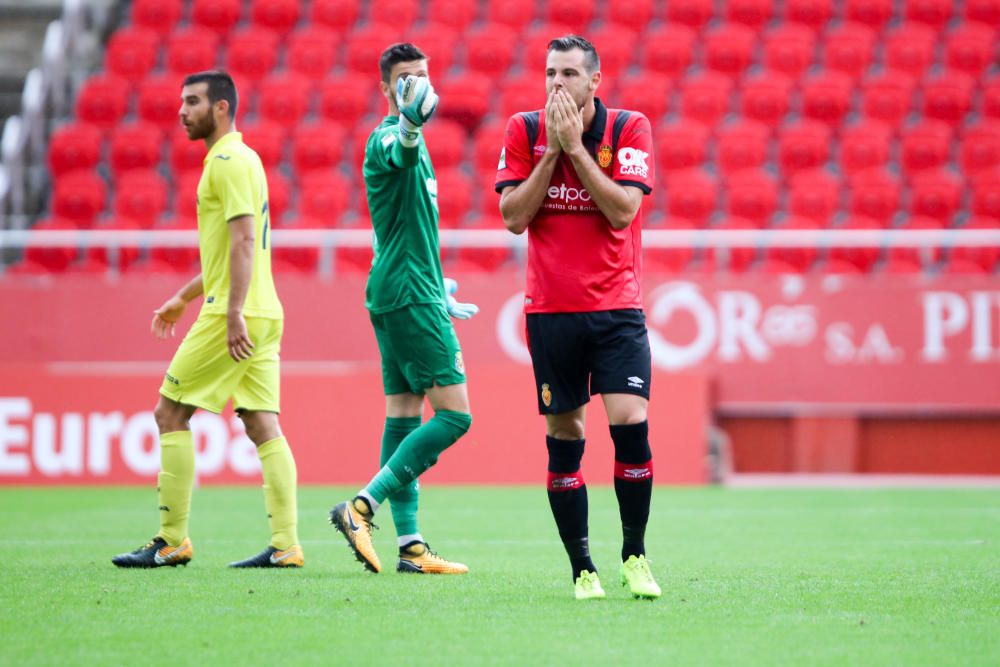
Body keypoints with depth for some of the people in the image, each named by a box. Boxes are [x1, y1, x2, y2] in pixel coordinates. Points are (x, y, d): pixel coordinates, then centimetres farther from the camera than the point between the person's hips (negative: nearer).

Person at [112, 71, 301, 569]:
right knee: (263, 425, 3)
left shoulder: (229, 162, -10)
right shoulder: (235, 159, 21)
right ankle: (285, 545, -3)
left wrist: (234, 313, -26)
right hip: (262, 315, 9)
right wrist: (182, 299, 33)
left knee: (170, 413, -3)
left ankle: (172, 541, -2)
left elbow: (243, 240, -20)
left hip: (235, 316, -9)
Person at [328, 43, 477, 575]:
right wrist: (411, 122, -63)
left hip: (399, 296, 10)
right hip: (410, 296, -10)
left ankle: (410, 546, 9)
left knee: (404, 418, 8)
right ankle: (361, 507, -17)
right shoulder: (389, 137, -11)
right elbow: (403, 148, -39)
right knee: (453, 414, -12)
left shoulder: (410, 141, 20)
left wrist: (439, 295, 38)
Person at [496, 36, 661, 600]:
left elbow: (622, 211, -12)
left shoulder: (629, 129, -2)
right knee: (563, 437, 2)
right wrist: (551, 151, -11)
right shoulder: (525, 130, 3)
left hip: (616, 305, -1)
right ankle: (582, 569, 10)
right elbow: (513, 216, -3)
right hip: (550, 309, 2)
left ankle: (635, 554, 1)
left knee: (630, 422, -15)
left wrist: (575, 146, -15)